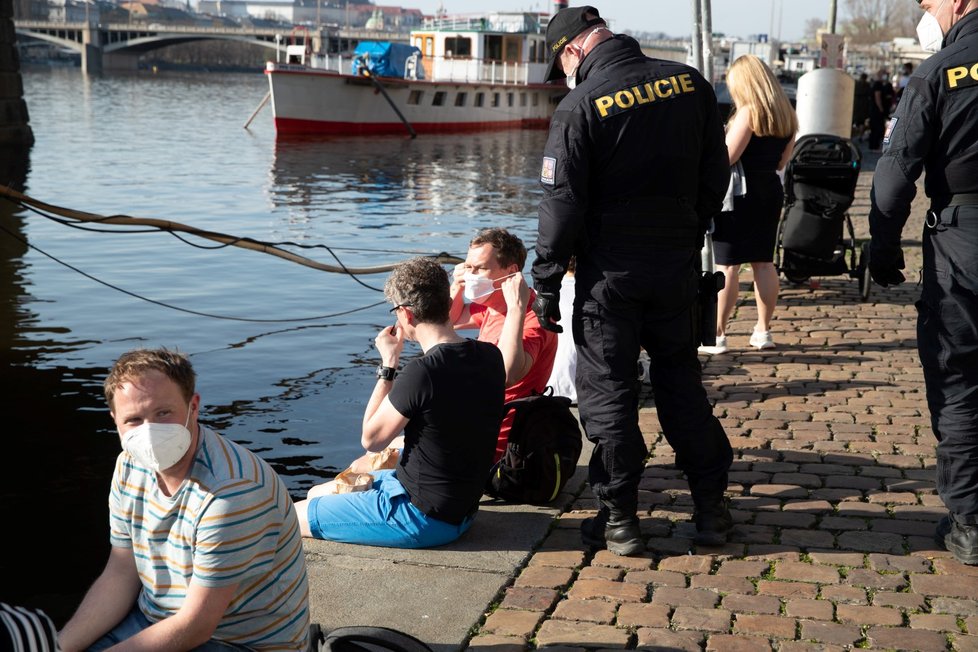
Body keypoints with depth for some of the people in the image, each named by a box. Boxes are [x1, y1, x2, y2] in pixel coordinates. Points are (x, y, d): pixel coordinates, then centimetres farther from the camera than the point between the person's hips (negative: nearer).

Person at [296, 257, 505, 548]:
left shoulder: (421, 372, -27)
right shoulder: (491, 357, -4)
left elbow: (371, 439, -14)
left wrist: (388, 363, -9)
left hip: (422, 518, -9)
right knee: (317, 493, 24)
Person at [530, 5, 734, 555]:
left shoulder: (580, 106, -13)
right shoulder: (690, 82, 2)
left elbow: (562, 204, -13)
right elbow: (716, 174, 9)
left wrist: (546, 281, -5)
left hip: (610, 271, -5)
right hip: (679, 264, 5)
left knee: (608, 391, 6)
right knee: (682, 382, 16)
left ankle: (619, 519, 11)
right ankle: (711, 508, 22)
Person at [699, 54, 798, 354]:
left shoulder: (749, 112, -13)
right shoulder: (786, 115, 10)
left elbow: (726, 157, -17)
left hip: (741, 192, -7)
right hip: (771, 191, 8)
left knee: (727, 265, -4)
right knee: (763, 263, 12)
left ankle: (717, 335, -1)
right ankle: (763, 330, 18)